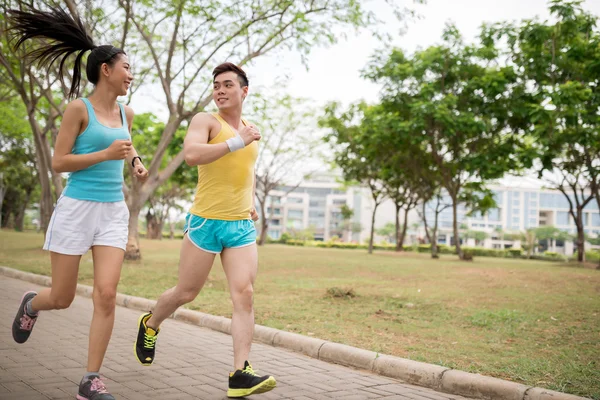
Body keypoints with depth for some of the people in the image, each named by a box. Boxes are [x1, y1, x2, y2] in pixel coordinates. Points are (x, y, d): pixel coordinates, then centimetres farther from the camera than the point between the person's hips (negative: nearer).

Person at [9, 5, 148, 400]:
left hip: (114, 211, 4)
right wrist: (106, 155, -18)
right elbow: (59, 162, -9)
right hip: (77, 207, -4)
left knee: (106, 294, -11)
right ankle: (31, 304, 42)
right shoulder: (78, 108, -7)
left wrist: (136, 162, 12)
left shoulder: (126, 112, 11)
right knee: (62, 298, 5)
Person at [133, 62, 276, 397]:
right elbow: (191, 154, -25)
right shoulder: (206, 121, -4)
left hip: (242, 227, 4)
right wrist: (237, 143, -25)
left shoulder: (250, 131, 15)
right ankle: (150, 325, 39)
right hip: (205, 222, -4)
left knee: (244, 295, -11)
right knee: (186, 293, 8)